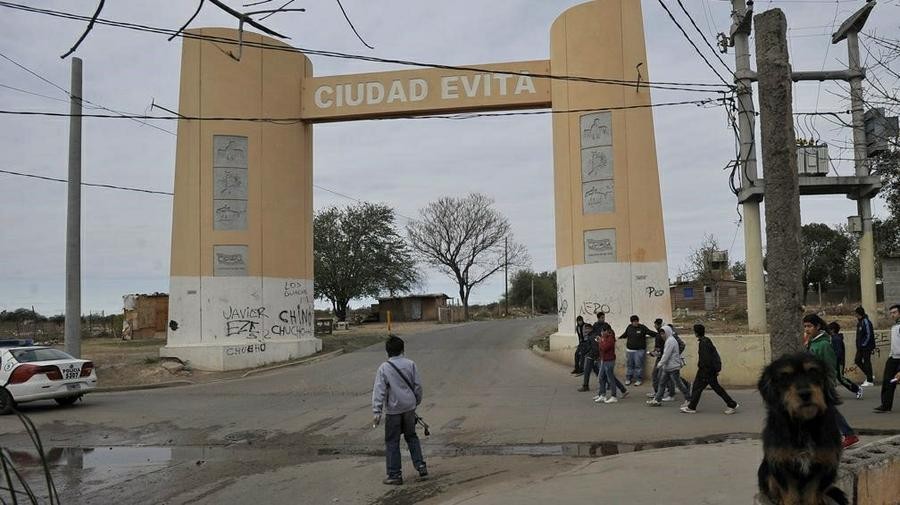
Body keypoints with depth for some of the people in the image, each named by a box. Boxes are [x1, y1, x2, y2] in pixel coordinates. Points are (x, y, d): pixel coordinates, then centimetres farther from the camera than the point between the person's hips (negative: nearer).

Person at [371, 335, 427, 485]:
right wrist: (417, 402, 17)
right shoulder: (410, 364, -2)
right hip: (409, 407, 3)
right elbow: (418, 385, 2)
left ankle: (395, 475, 9)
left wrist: (376, 412, -14)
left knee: (392, 442, 6)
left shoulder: (383, 368, -10)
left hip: (393, 410, -3)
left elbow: (379, 391, -14)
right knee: (411, 436, 21)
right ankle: (420, 466, 18)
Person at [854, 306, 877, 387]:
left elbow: (869, 335, -19)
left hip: (866, 346, -9)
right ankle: (870, 375, 22)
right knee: (857, 360, 9)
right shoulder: (859, 322, 13)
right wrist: (859, 345, 13)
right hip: (861, 347, 9)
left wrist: (864, 344, -16)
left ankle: (870, 381, 5)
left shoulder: (866, 322, -15)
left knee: (867, 362, -3)